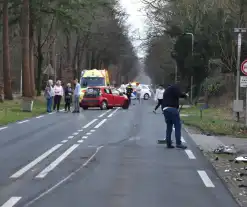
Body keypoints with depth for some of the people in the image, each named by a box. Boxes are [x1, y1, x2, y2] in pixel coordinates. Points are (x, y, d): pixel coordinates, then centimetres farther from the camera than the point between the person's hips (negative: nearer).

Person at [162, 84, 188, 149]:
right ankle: (178, 143, -12)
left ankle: (168, 143, 11)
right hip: (172, 108, -8)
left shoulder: (167, 90, 31)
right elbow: (179, 94, -15)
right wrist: (185, 95, 3)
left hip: (165, 109, 8)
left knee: (169, 127, 12)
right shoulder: (175, 87, 6)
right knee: (177, 125, -6)